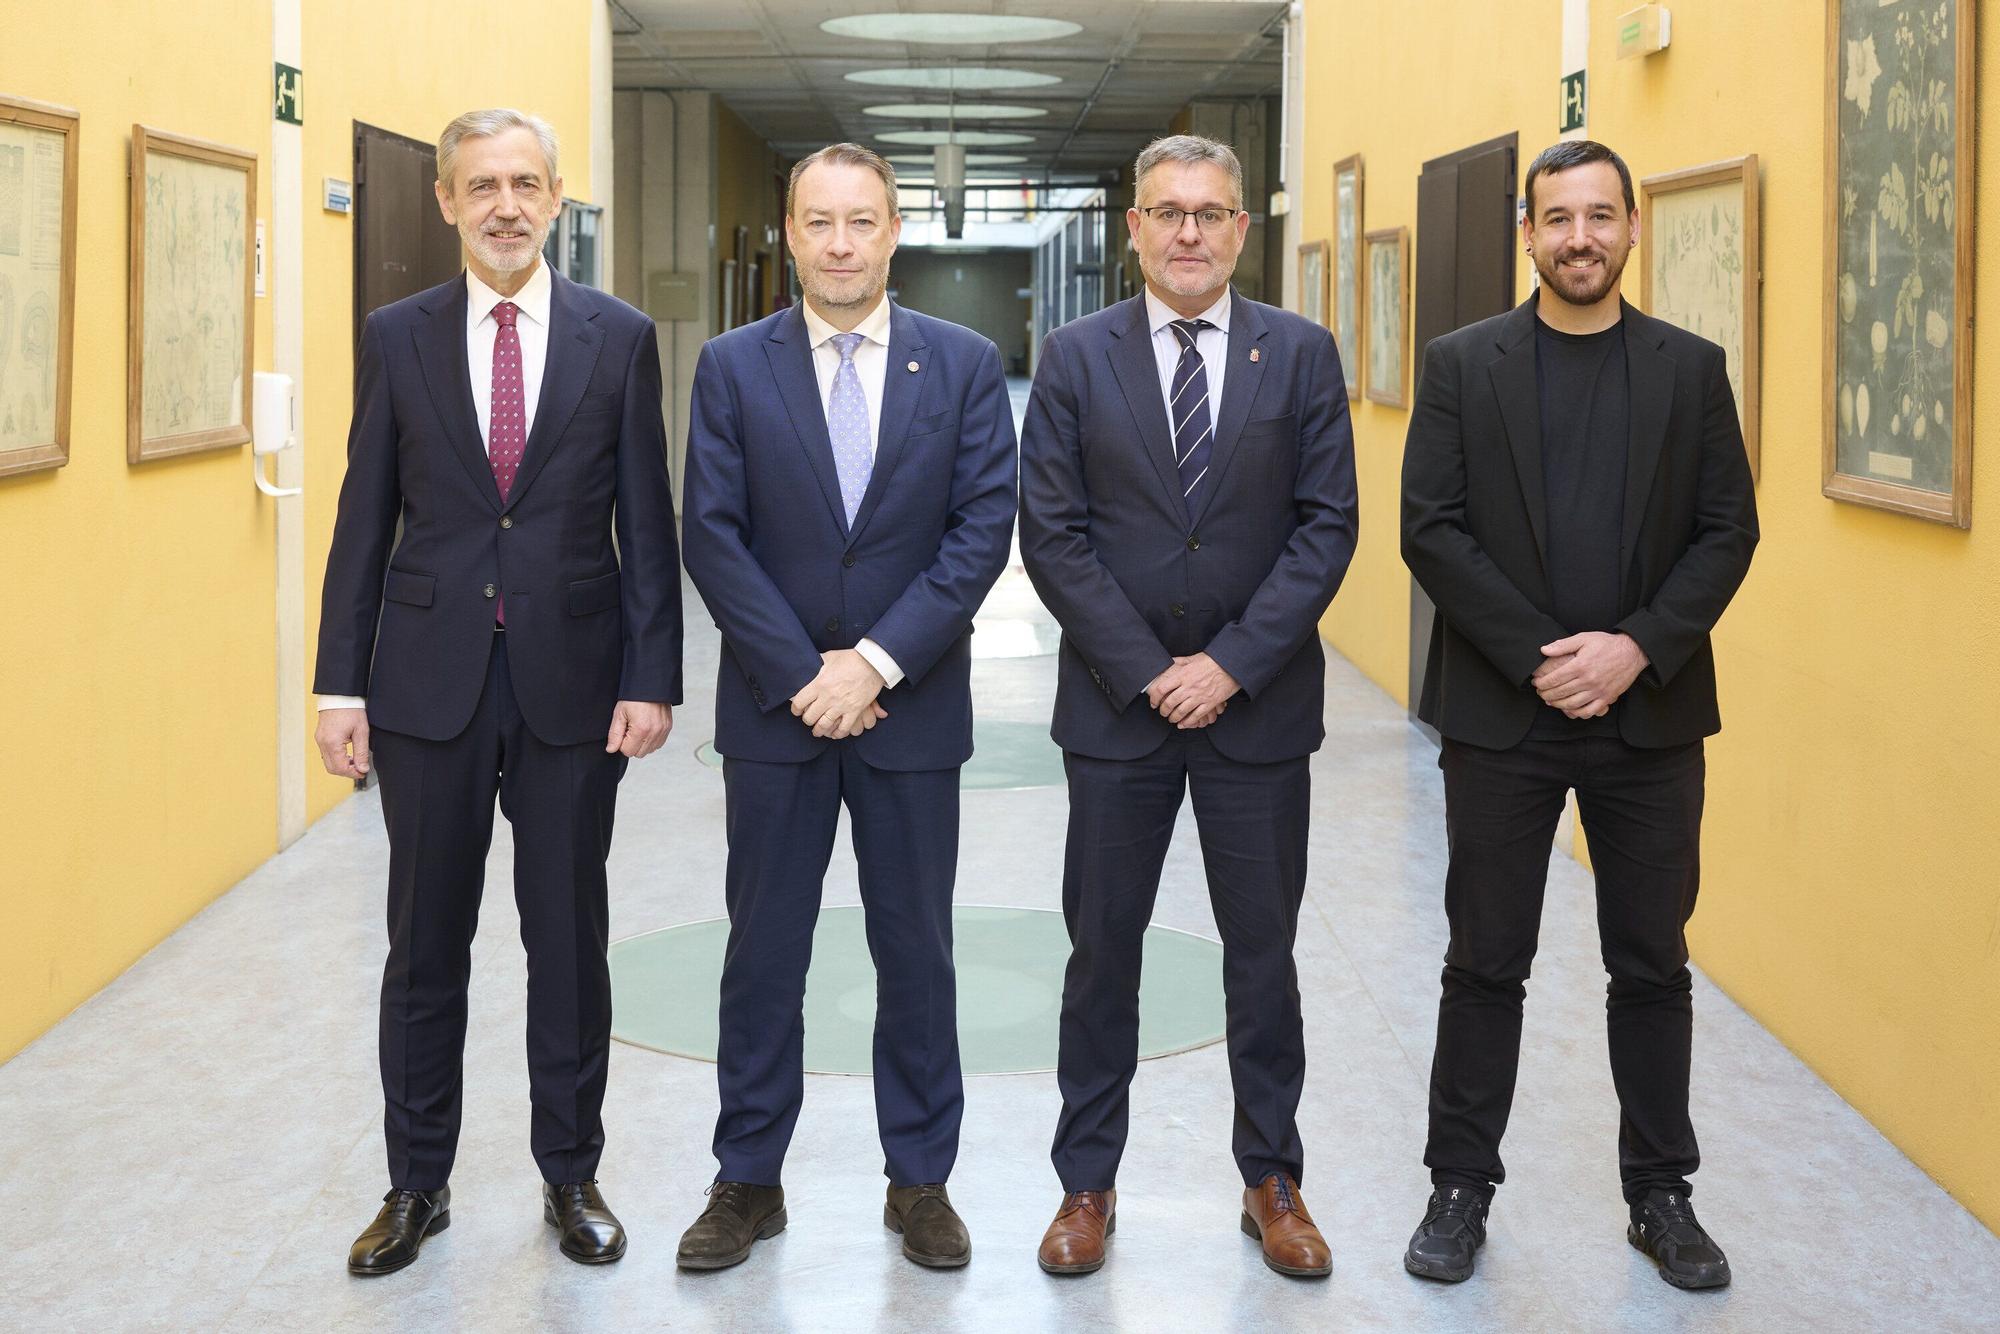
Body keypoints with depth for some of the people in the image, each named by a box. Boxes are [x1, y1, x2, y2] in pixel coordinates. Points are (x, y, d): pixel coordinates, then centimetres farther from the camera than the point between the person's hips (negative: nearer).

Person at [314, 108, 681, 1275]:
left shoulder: (620, 338, 2)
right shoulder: (398, 338, 4)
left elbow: (648, 523, 1)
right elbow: (365, 520, 4)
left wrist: (652, 678, -6)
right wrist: (341, 683, -1)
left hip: (571, 676, -1)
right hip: (429, 678, 1)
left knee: (569, 939, 9)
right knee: (426, 944, 9)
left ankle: (572, 1175, 23)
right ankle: (417, 1183, 23)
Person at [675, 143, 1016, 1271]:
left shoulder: (966, 364, 0)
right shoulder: (733, 366, 1)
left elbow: (985, 528, -6)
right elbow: (714, 536, -4)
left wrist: (878, 661, -14)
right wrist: (802, 675, -12)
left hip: (914, 706, 0)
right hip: (774, 709, 0)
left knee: (916, 951, 9)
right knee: (763, 953, 8)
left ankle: (921, 1179, 22)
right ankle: (749, 1181, 21)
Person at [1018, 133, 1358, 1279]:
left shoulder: (1301, 354, 2)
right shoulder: (1076, 357, 1)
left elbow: (1327, 526, -3)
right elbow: (1052, 533, -3)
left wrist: (1231, 663, -12)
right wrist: (1146, 671, -10)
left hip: (1260, 706, 0)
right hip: (1116, 705, 0)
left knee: (1263, 954, 9)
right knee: (1102, 951, 8)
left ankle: (1275, 1181, 24)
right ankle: (1088, 1184, 20)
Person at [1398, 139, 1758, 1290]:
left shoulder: (1691, 368, 5)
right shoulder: (1464, 365, 1)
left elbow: (1727, 533, 1)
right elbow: (1432, 530, -5)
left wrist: (1635, 648, -13)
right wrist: (1538, 656, -13)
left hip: (1651, 716, 1)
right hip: (1500, 715, -1)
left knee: (1652, 967, 10)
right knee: (1486, 965, 6)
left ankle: (1662, 1193, 22)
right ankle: (1462, 1187, 18)